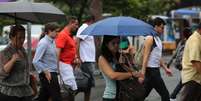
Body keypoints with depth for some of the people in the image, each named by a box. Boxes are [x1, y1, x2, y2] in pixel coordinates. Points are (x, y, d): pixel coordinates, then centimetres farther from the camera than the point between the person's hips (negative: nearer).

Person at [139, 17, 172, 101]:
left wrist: (165, 68, 20)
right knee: (164, 94, -4)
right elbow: (145, 57, -19)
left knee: (144, 94, 11)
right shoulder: (150, 39, -14)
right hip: (151, 70, -9)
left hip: (155, 70, 9)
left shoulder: (158, 39, 15)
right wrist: (142, 74, -23)